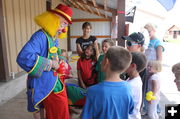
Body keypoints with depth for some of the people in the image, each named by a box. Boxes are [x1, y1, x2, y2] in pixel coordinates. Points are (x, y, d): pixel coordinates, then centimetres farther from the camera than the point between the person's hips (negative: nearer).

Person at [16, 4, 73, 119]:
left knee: (61, 108, 23)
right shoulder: (40, 36, -24)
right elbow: (23, 57, -38)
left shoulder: (54, 38, 6)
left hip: (54, 80, 9)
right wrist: (50, 64, -30)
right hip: (44, 83, -9)